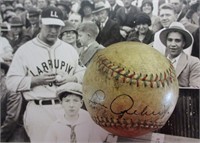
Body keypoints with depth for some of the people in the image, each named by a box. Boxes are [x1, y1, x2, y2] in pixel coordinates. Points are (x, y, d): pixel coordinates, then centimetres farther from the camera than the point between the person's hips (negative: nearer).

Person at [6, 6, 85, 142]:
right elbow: (11, 82, -4)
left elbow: (83, 74, 14)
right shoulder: (25, 50, -2)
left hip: (68, 107, 4)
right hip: (39, 110, -3)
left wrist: (72, 79, -7)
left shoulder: (70, 49, 10)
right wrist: (36, 80, -17)